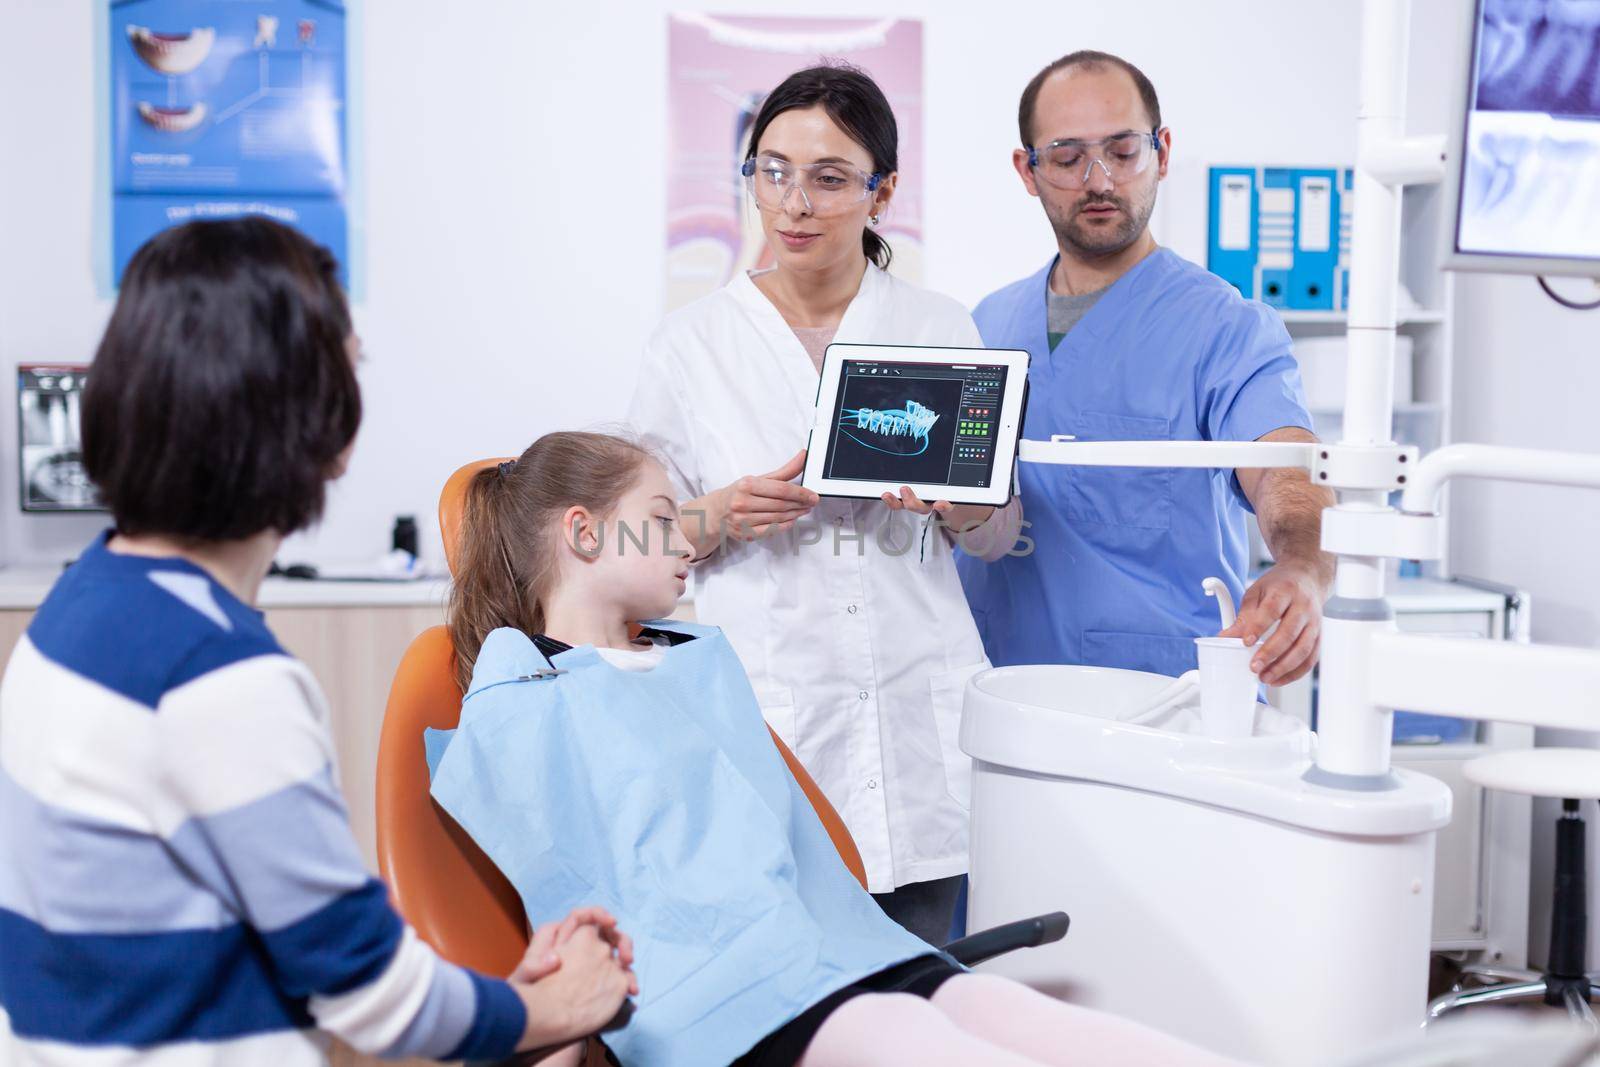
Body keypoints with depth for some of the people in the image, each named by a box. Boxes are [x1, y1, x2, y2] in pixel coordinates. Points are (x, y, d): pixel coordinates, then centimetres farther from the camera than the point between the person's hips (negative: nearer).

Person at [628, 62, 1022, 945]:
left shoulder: (942, 330, 9)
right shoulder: (690, 343, 5)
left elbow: (1003, 534, 12)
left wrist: (953, 496, -10)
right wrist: (725, 515, -11)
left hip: (917, 711, 1)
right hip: (763, 706, -1)